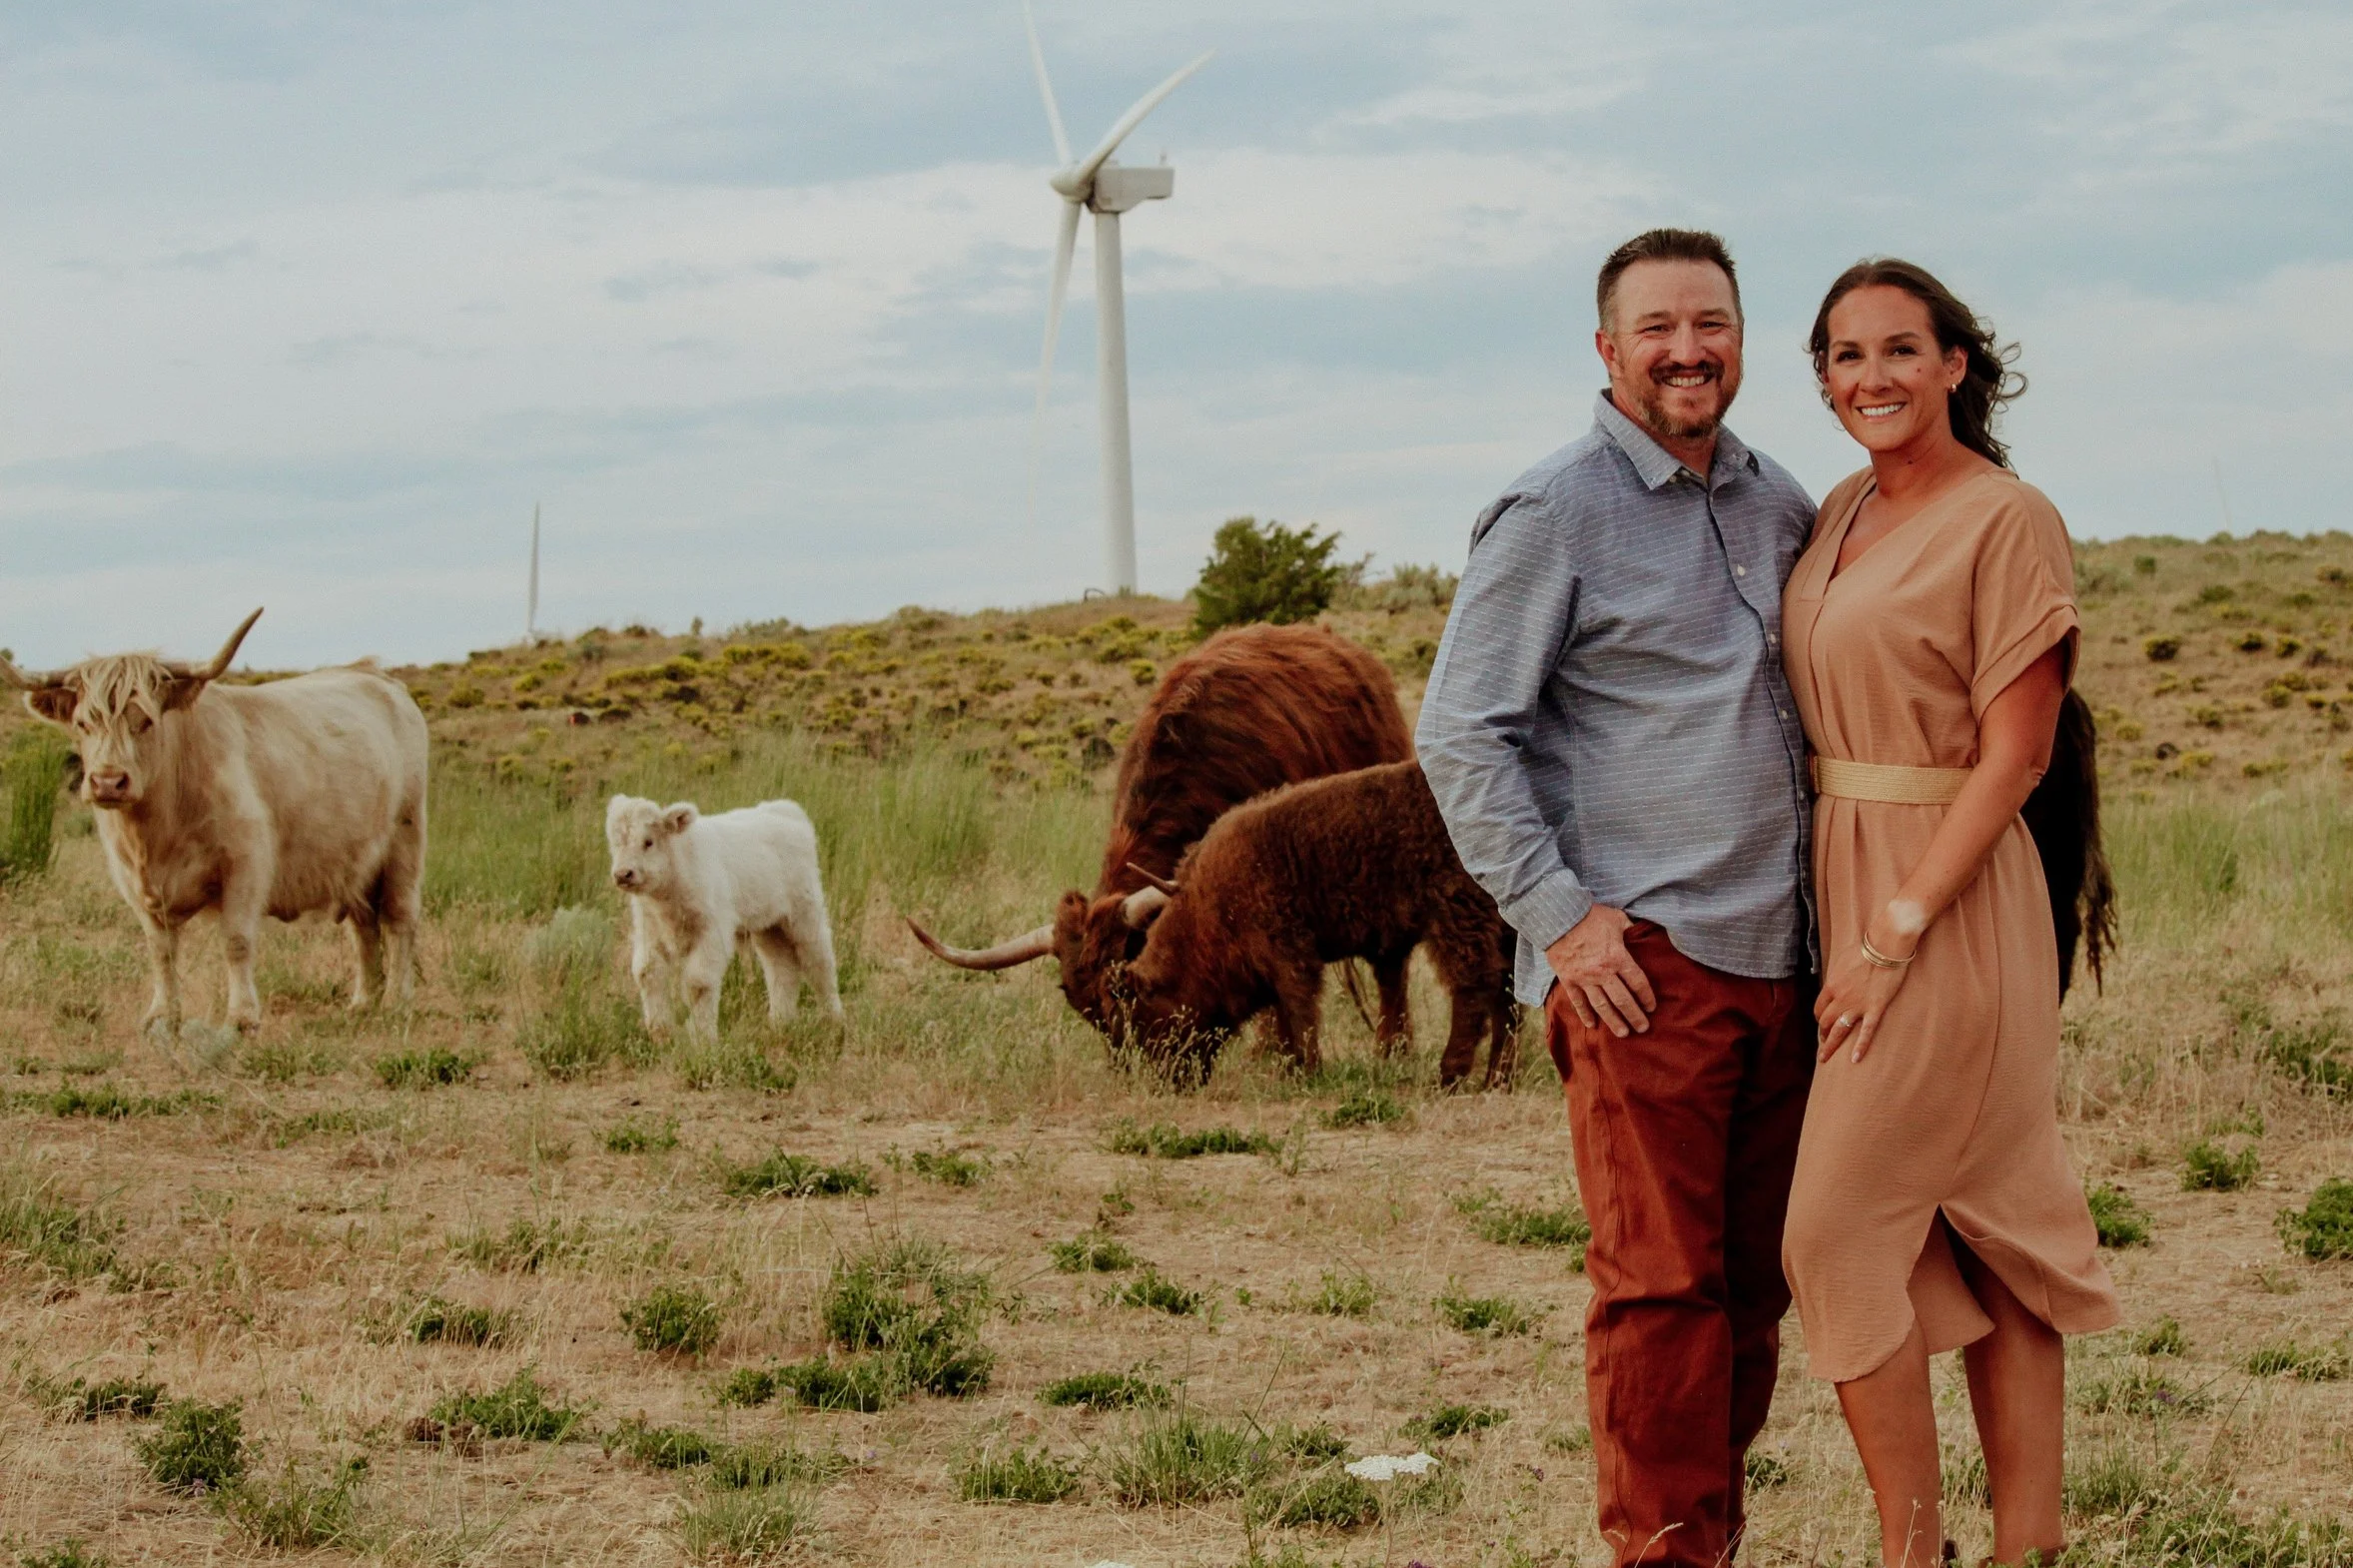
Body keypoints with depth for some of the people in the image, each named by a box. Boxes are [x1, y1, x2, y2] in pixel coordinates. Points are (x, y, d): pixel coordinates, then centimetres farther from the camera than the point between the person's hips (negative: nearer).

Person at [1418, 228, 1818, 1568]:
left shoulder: (1781, 506, 14)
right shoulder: (1557, 515, -4)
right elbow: (1460, 734, -6)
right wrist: (1558, 914, -12)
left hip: (1777, 957, 6)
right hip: (1640, 958, -6)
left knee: (1755, 1282, 8)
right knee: (1661, 1282, -8)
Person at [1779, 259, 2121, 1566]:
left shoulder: (2008, 522, -12)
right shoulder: (1842, 515, 11)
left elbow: (2015, 755, -16)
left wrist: (1899, 932, -19)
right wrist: (1852, 922, 9)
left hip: (1947, 905, -8)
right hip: (1850, 893, 8)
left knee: (1838, 1226, -7)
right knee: (1990, 1235, 10)